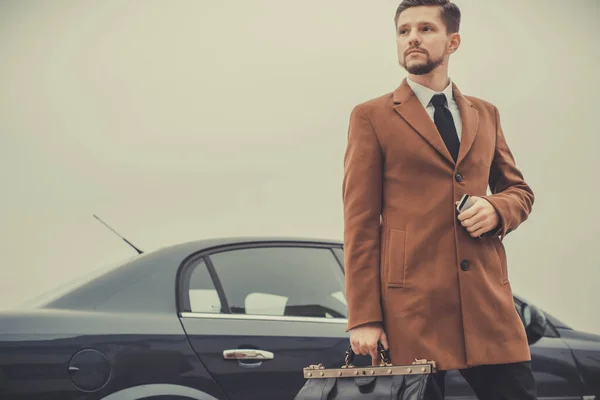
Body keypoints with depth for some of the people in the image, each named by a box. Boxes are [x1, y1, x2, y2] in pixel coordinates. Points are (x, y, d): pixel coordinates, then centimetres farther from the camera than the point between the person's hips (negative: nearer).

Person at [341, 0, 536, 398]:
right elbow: (360, 221, -1)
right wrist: (363, 317, -8)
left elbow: (520, 189, 25)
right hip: (412, 301, -3)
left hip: (487, 297, 4)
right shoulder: (371, 117, 4)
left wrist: (497, 210, -1)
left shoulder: (486, 114, 17)